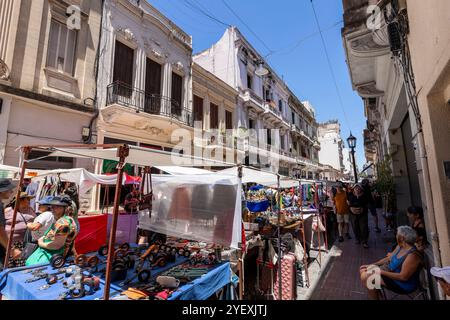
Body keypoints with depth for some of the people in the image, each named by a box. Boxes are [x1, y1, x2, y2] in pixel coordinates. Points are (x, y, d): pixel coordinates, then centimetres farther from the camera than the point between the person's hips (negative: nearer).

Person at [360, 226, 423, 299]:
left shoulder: (412, 255, -29)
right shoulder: (400, 246, 0)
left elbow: (403, 277, -28)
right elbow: (388, 259, 10)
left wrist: (382, 272, -23)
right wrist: (371, 265, 3)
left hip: (404, 285, -9)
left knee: (367, 278, -22)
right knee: (363, 271, 1)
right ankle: (377, 293, 16)